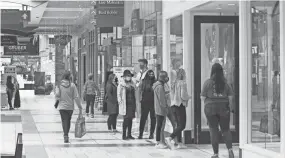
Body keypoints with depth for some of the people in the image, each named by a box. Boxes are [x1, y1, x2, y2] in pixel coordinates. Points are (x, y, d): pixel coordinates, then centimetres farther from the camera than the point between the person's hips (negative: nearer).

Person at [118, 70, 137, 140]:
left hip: (132, 104, 5)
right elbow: (119, 94, -2)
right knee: (126, 119, -10)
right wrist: (120, 102, -11)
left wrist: (135, 103, 12)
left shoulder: (132, 84, 12)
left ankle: (129, 134, 14)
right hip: (125, 104, -5)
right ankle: (124, 135, -6)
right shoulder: (121, 84, -3)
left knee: (130, 119, 7)